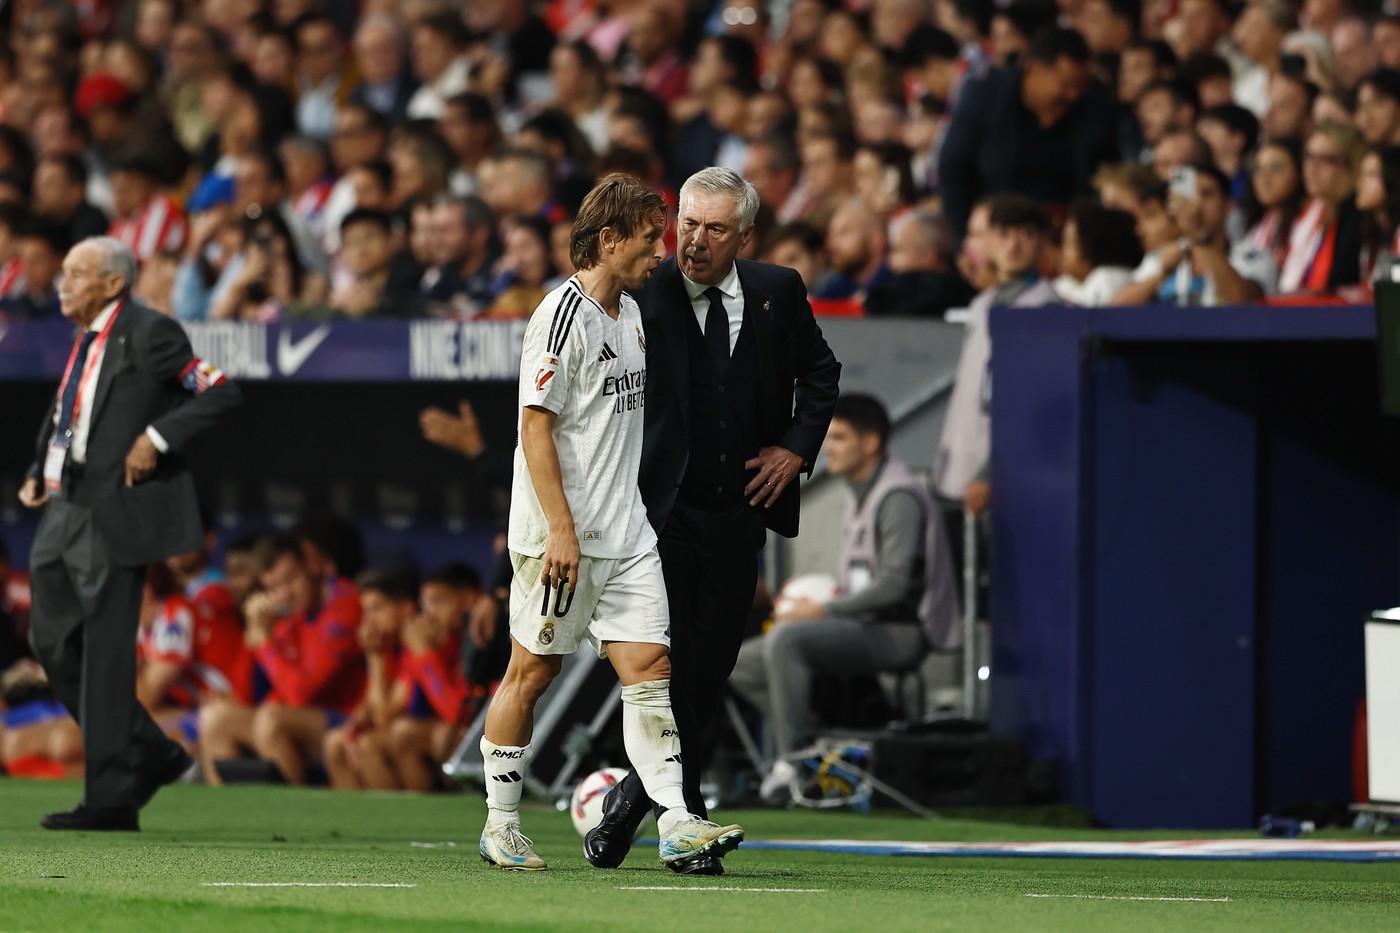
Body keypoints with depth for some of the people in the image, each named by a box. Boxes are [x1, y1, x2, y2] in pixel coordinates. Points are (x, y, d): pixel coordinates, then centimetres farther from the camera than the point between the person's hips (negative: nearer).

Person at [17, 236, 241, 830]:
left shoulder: (148, 334, -11)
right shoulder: (86, 340, 14)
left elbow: (220, 394, -14)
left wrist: (157, 437, -20)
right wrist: (41, 473, 14)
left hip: (112, 515, -9)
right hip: (65, 510, 9)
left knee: (105, 655, -5)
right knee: (54, 644, 10)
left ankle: (111, 799, 1)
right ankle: (150, 754, 22)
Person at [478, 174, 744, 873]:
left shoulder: (630, 314, 15)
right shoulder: (563, 316, -13)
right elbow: (536, 427, -17)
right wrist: (561, 530, -21)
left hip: (625, 534, 8)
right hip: (560, 533, -8)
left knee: (649, 666, -3)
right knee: (533, 671, 1)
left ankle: (677, 826, -9)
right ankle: (500, 827, 12)